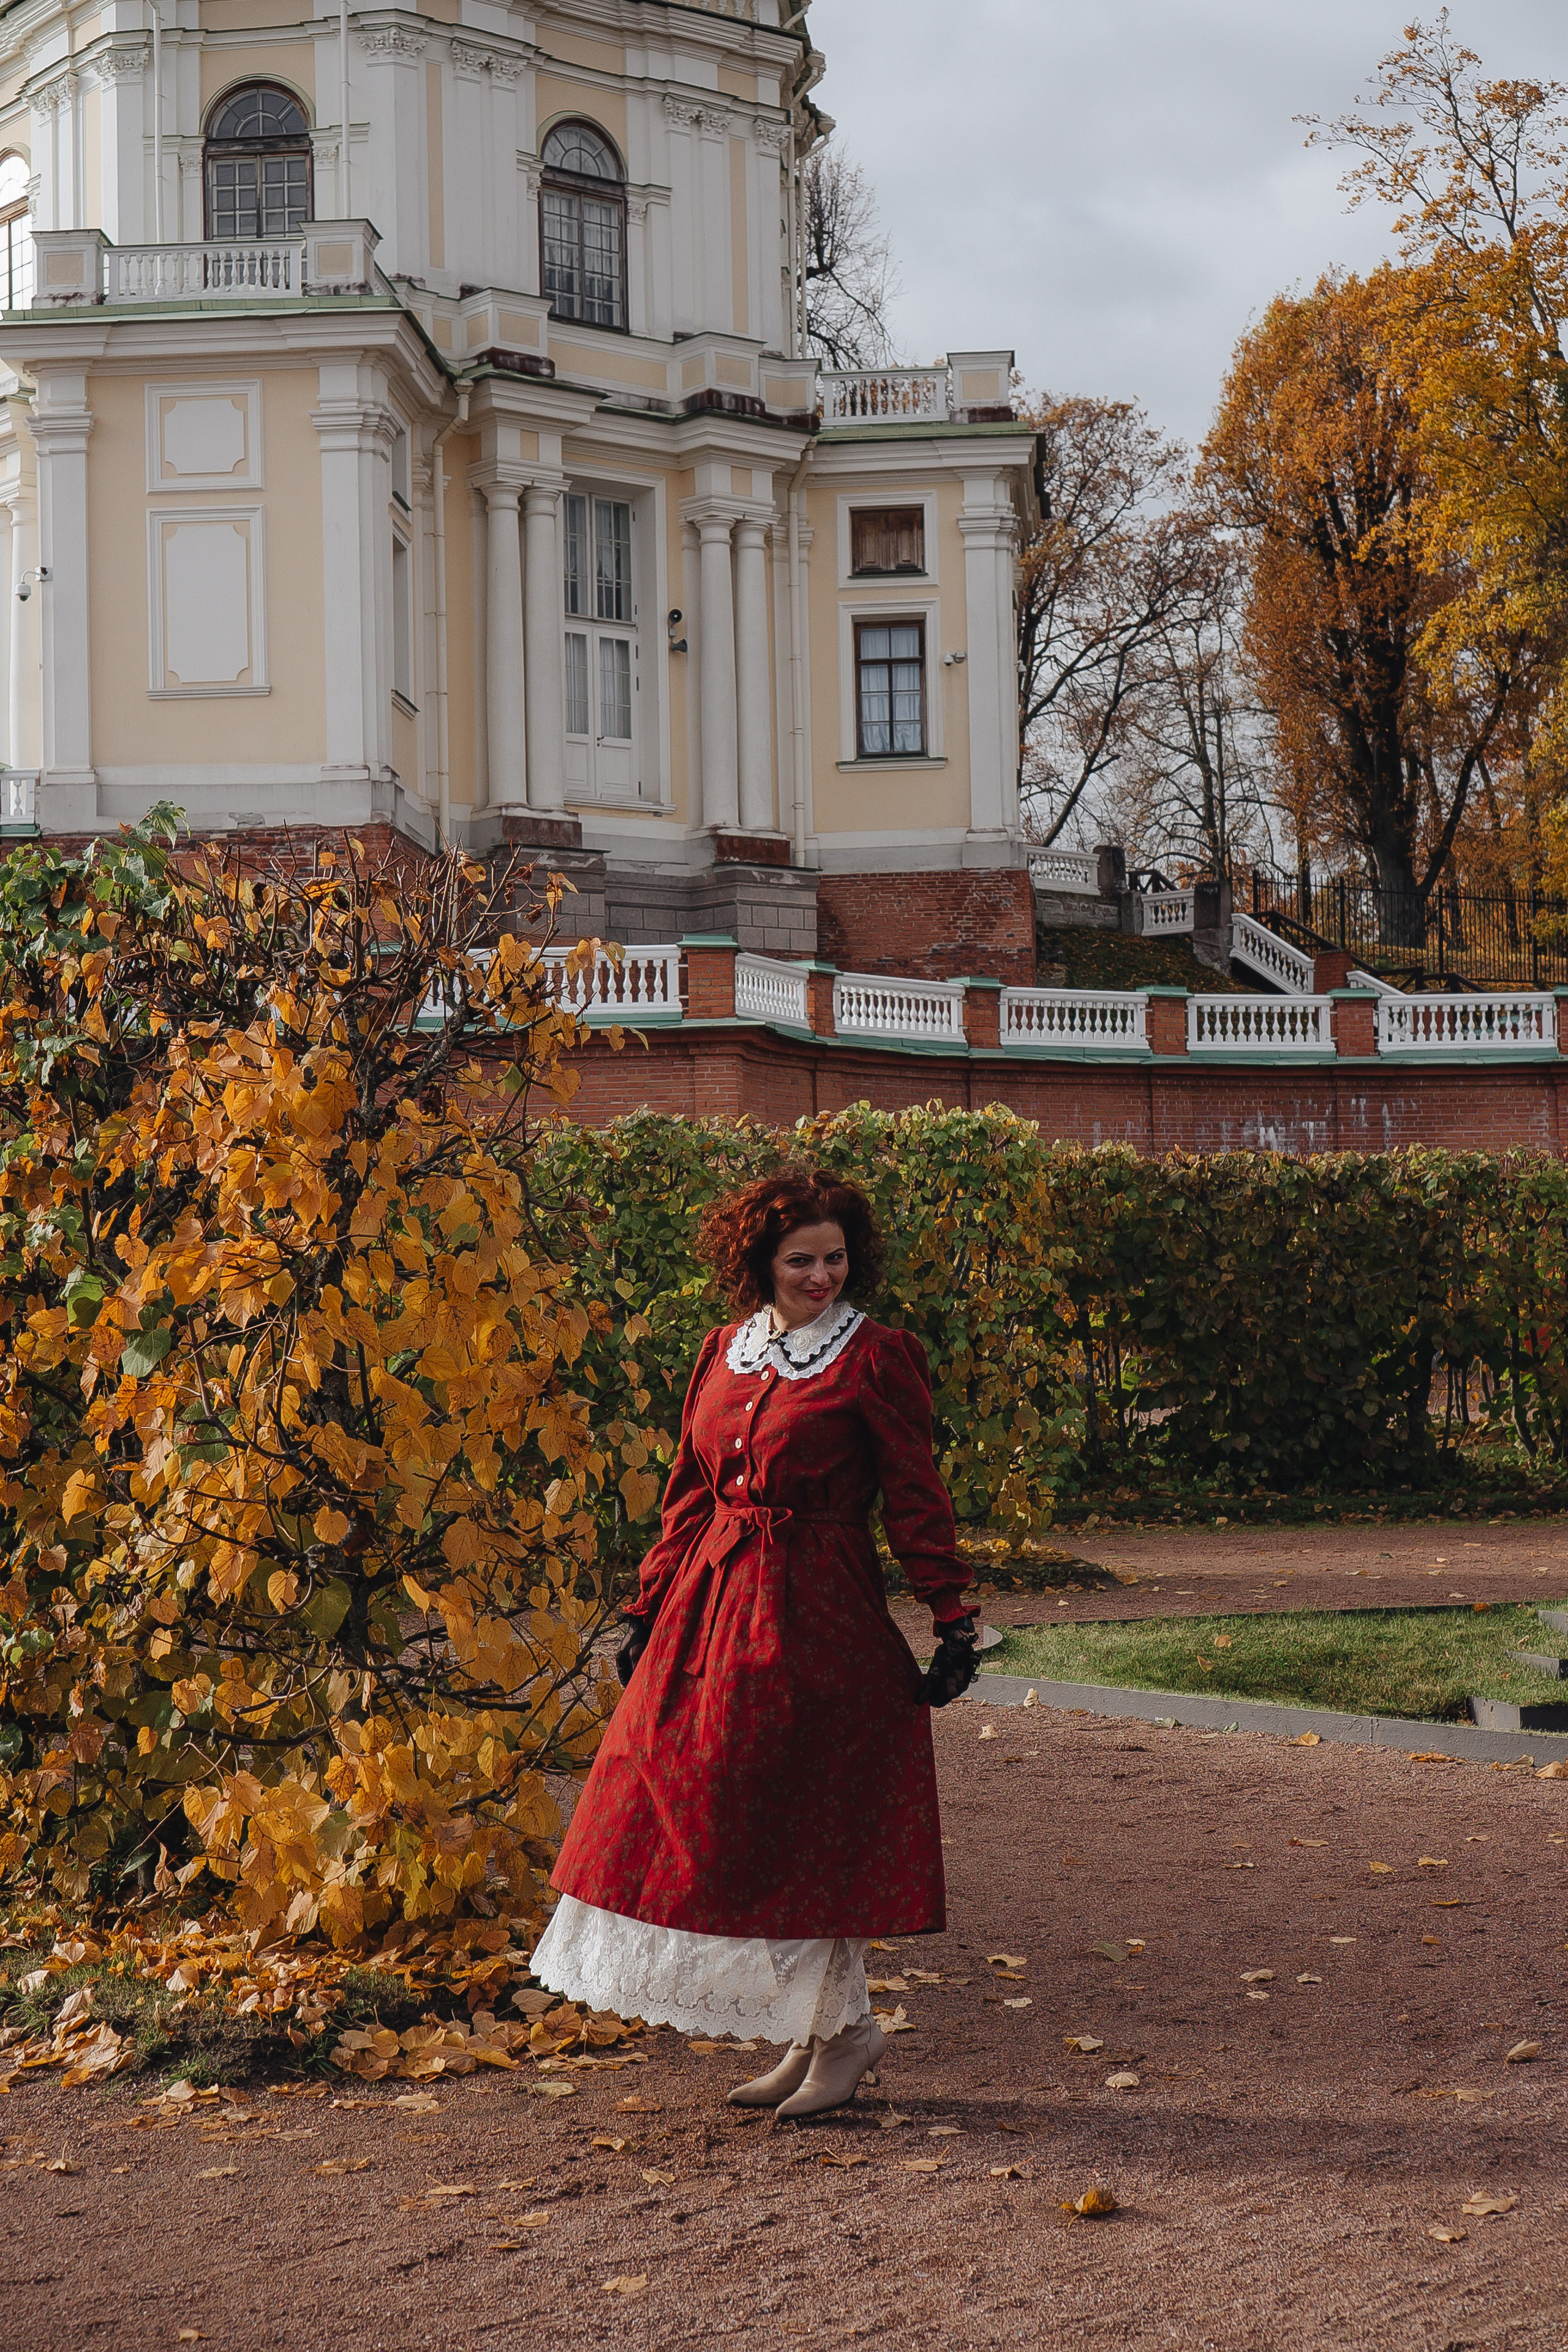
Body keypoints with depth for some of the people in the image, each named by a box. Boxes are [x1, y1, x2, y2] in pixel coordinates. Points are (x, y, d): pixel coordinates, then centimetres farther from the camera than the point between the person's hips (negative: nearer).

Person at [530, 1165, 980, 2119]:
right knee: (716, 1823, 7)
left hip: (818, 1615, -6)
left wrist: (954, 1624, -9)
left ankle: (848, 2028, 13)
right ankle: (813, 2037, 19)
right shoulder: (726, 1352, 12)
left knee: (798, 1832, -4)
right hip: (712, 1609, 6)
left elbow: (918, 1498, -6)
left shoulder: (875, 1358, -5)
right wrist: (649, 1610, 16)